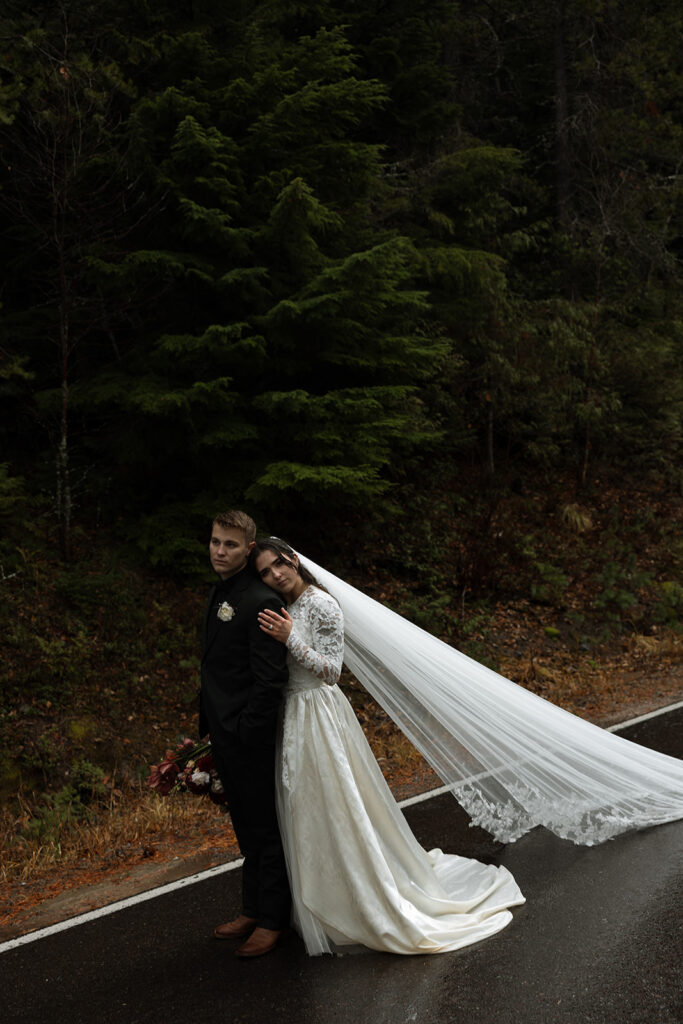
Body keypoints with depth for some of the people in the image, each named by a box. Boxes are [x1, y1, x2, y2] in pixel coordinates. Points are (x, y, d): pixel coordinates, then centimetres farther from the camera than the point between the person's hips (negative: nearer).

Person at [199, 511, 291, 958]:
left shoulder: (260, 602, -19)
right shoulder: (222, 593, 11)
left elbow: (270, 680, -22)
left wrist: (247, 734, -20)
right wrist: (213, 726, 17)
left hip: (247, 737, -9)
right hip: (225, 734, 9)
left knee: (264, 827, 5)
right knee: (247, 826, 20)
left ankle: (272, 919, 19)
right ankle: (253, 909, 33)